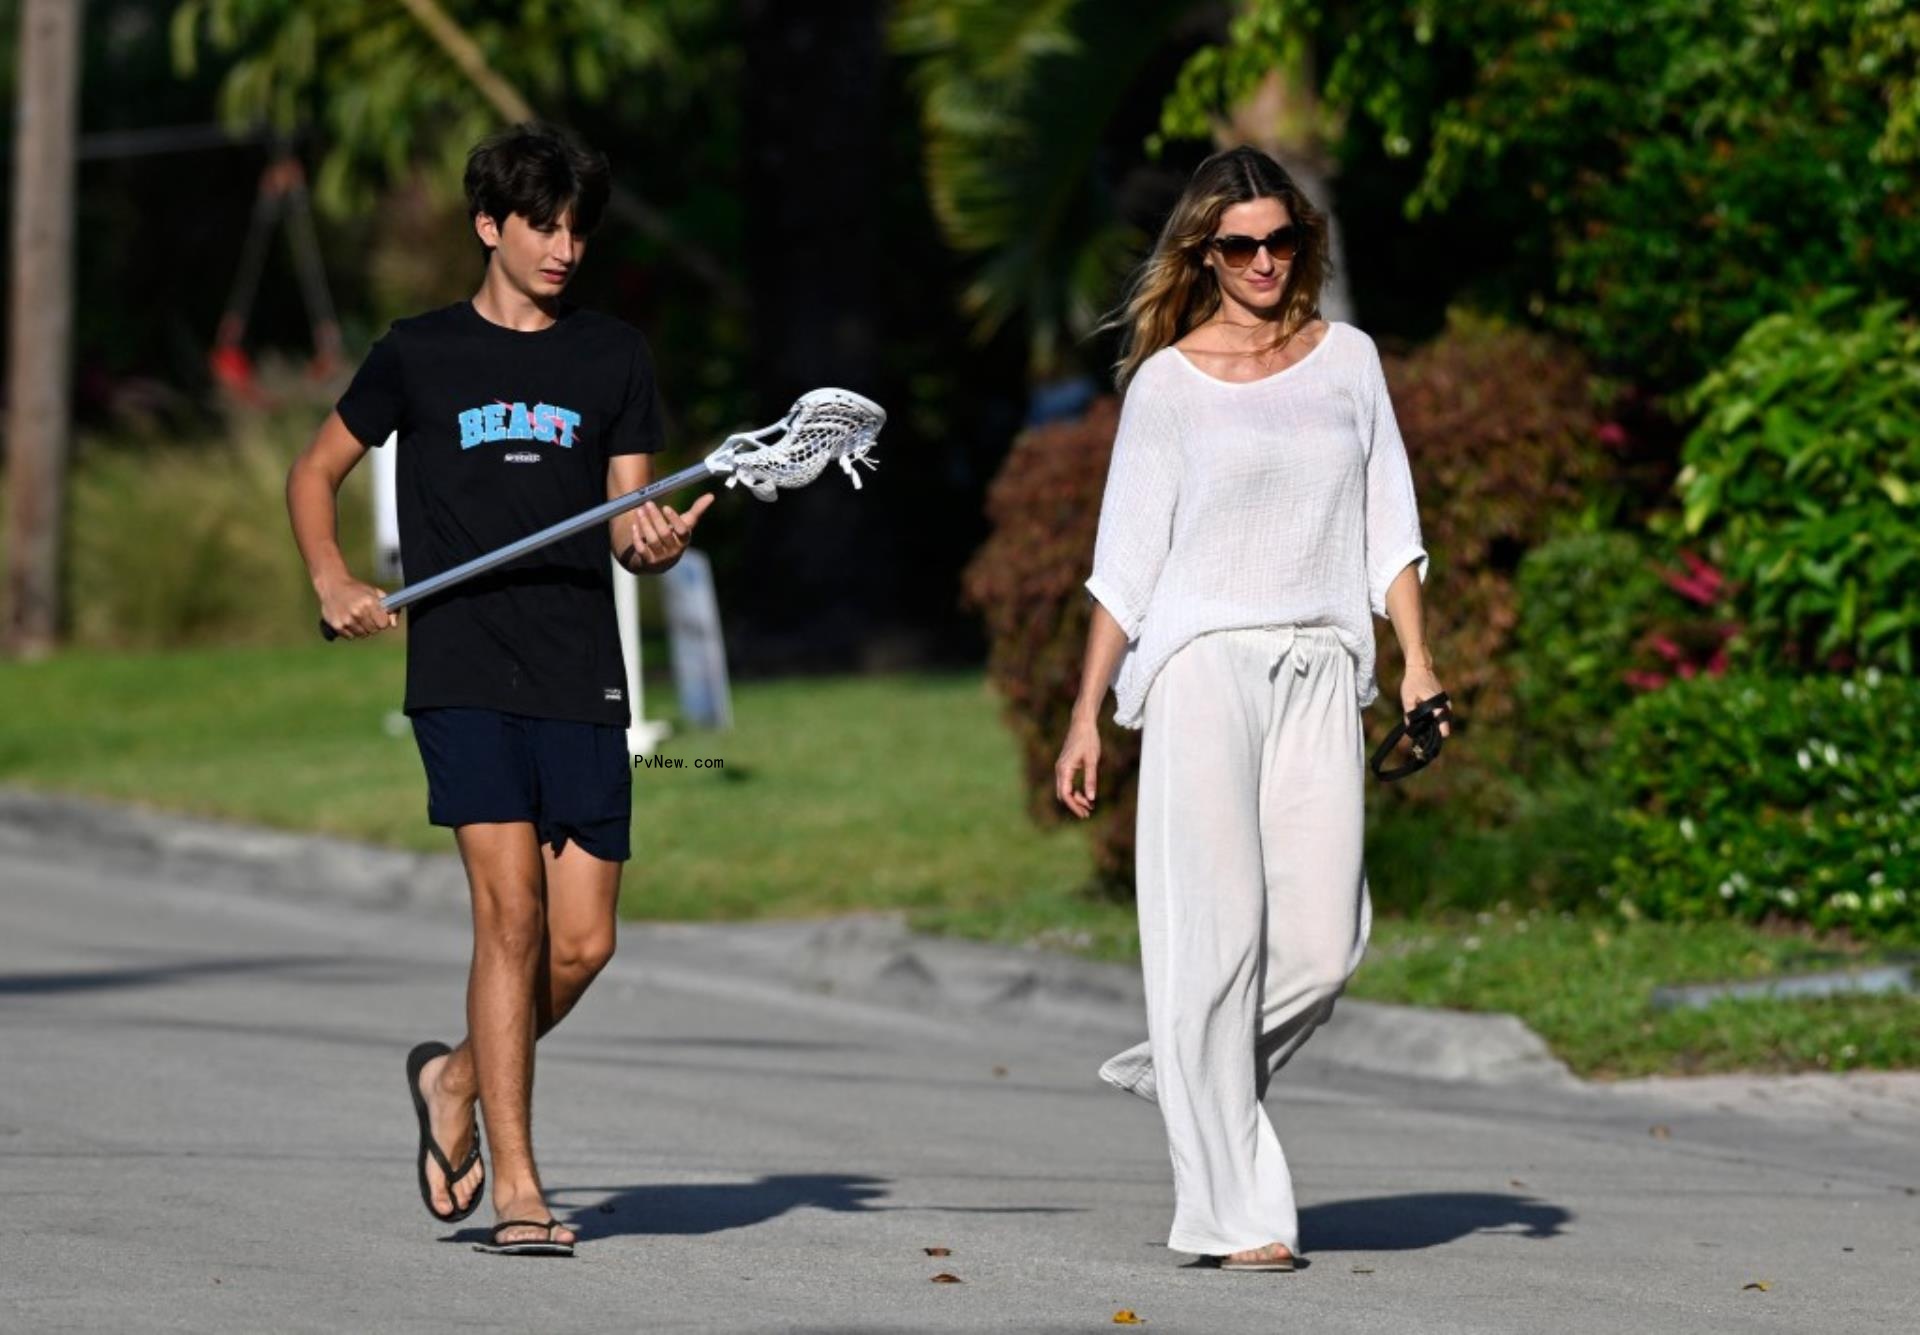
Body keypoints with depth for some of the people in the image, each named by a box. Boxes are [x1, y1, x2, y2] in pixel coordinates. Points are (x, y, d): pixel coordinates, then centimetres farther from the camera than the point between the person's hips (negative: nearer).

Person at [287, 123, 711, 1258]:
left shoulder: (616, 356, 13)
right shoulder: (421, 353, 8)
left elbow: (631, 519, 10)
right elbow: (316, 472, 18)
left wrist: (658, 545, -14)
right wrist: (335, 582, 2)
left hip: (583, 681, 3)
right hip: (464, 674, -3)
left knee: (583, 942, -2)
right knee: (512, 911, -14)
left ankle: (459, 1079, 27)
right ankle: (517, 1187, -9)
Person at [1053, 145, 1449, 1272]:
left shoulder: (1347, 359, 12)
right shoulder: (1168, 381, 4)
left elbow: (1387, 523, 15)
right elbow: (1127, 559, 6)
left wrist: (1417, 659, 4)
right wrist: (1087, 715, 4)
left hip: (1319, 670, 3)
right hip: (1203, 664, -3)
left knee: (1326, 937, -8)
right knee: (1217, 931, -7)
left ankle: (1185, 1072, 19)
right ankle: (1237, 1209, -5)